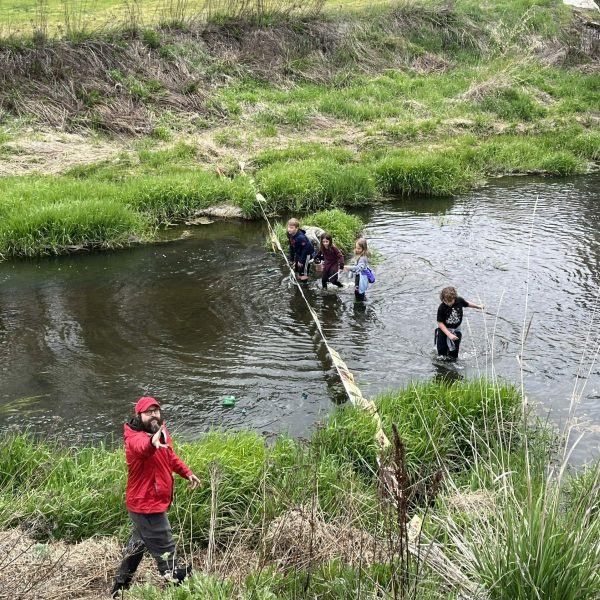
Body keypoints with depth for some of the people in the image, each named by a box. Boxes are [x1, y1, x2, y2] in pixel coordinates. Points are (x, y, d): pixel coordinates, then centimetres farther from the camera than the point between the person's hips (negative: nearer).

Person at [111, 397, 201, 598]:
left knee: (139, 542, 25)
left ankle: (121, 585, 42)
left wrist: (187, 473, 8)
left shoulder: (161, 431, 3)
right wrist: (153, 441, -73)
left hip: (151, 500, 10)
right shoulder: (135, 438, -25)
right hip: (146, 504, -10)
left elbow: (171, 457, 19)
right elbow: (142, 447, -51)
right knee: (165, 549, -3)